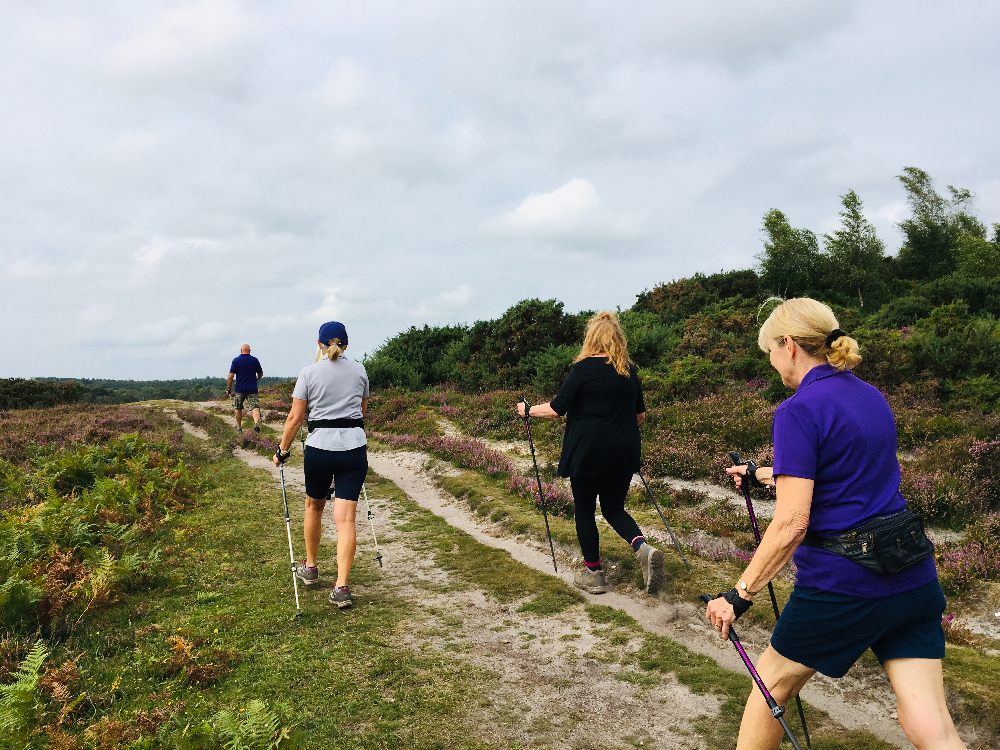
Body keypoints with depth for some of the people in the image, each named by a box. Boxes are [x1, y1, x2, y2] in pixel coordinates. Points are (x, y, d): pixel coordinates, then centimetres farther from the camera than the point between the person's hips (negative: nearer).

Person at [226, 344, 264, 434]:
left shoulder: (236, 361, -1)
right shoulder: (255, 360, 5)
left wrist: (228, 389, 3)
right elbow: (261, 374, 16)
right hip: (252, 389, 0)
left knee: (238, 408, 17)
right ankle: (256, 423, -33)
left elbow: (231, 376, -5)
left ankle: (239, 428, 25)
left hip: (240, 389, 0)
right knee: (255, 407, -8)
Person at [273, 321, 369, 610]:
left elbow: (295, 417, -4)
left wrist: (282, 449, 7)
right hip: (354, 447, 1)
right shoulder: (359, 371, 8)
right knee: (346, 517, -1)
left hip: (319, 447, -1)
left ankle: (310, 567, 39)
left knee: (314, 506, 22)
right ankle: (341, 587, -6)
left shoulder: (309, 373, -1)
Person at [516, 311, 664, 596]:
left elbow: (556, 409, -10)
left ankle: (593, 574, 19)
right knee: (614, 508, 18)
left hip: (587, 453, -5)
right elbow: (640, 415, 15)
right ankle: (643, 548, -6)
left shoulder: (584, 368, -11)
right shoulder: (629, 370, 6)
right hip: (623, 454, 5)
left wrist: (528, 410, 6)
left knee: (585, 511, 10)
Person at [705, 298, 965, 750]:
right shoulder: (871, 396, 11)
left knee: (770, 685, 16)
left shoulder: (798, 411, -15)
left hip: (841, 585, -7)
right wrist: (766, 473, 38)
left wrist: (739, 595, -15)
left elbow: (791, 525, -21)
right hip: (913, 578, 7)